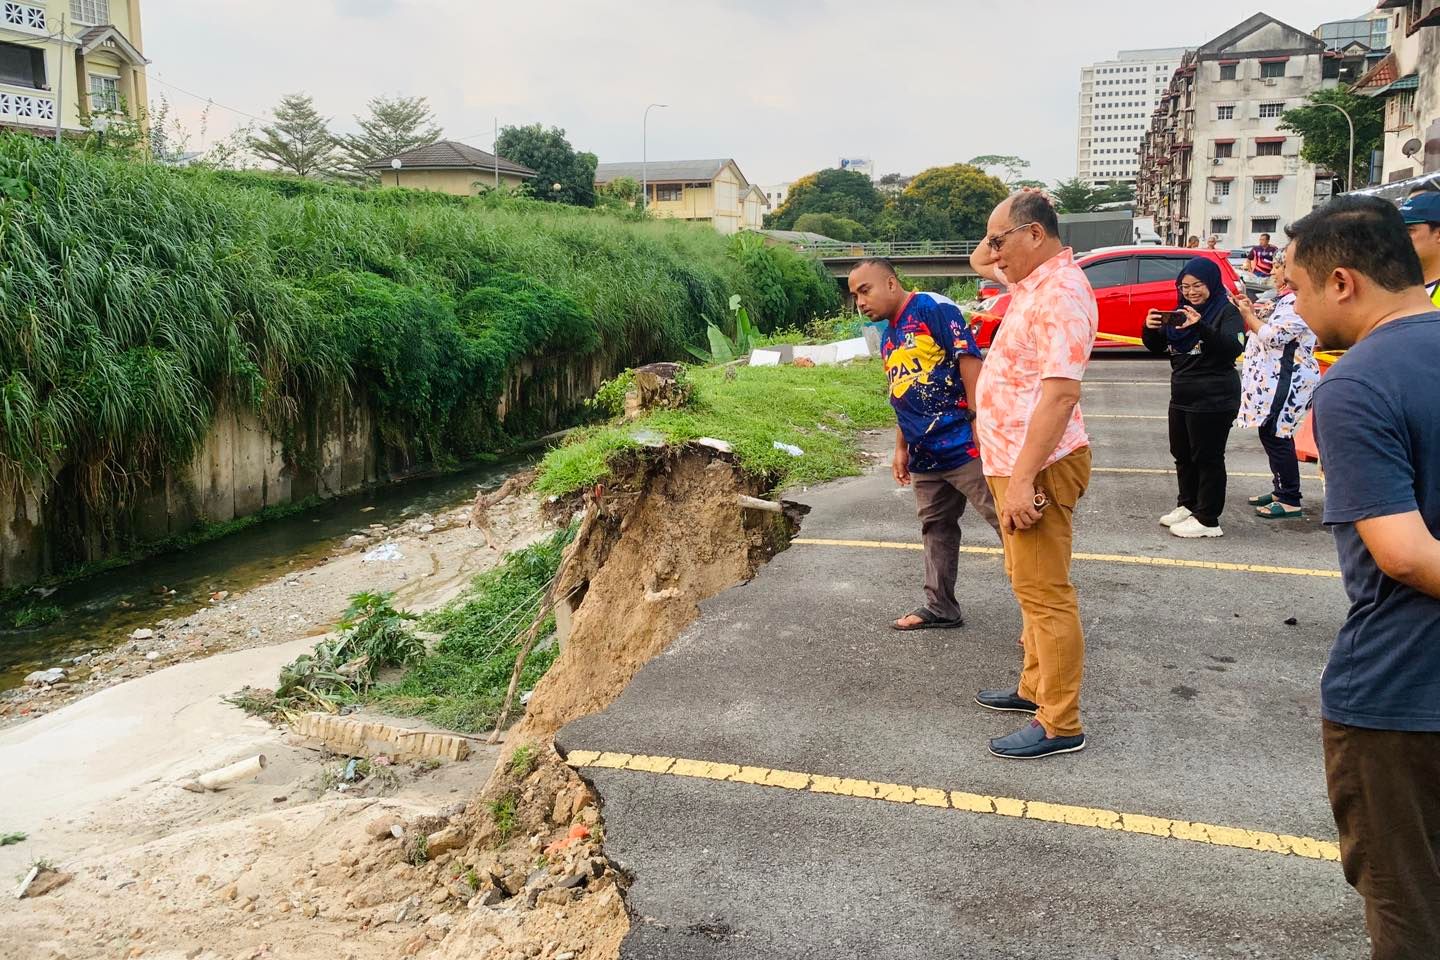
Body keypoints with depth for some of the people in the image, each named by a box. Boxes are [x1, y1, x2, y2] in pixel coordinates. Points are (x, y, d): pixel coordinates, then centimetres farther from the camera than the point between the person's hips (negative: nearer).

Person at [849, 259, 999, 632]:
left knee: (1008, 521, -4)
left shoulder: (933, 308, -9)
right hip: (925, 456, 9)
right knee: (936, 529, 16)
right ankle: (940, 607, 28)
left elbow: (969, 362, -16)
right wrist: (901, 449, 24)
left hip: (963, 445, -9)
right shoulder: (888, 337, 17)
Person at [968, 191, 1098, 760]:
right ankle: (1035, 688, 33)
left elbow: (1060, 394, -27)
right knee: (1029, 584, 19)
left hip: (1038, 466, -11)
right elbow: (985, 267, 34)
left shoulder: (1061, 293, -19)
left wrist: (1023, 479, -29)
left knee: (1043, 592, -5)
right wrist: (991, 260, 11)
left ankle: (1060, 724, 4)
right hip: (1014, 460, 11)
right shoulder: (1034, 282, 12)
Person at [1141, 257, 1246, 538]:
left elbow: (1234, 348, -24)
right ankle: (1187, 505, 32)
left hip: (1214, 400, -8)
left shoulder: (1227, 312, -9)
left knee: (1207, 457, -2)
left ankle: (1208, 520, 4)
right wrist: (1150, 329, -9)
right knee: (1182, 454, 17)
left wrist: (1201, 326, -37)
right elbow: (1157, 348, 14)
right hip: (1182, 396, 8)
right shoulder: (1181, 312, 11)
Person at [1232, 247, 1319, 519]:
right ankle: (1280, 490, 26)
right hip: (1272, 378, 11)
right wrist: (1250, 312, 7)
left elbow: (1273, 336, -20)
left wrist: (1247, 314, -8)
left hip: (1286, 381, -11)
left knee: (1276, 437, -7)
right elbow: (1268, 332, 20)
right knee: (1270, 434, 15)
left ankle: (1290, 501, 0)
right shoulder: (1285, 298, 16)